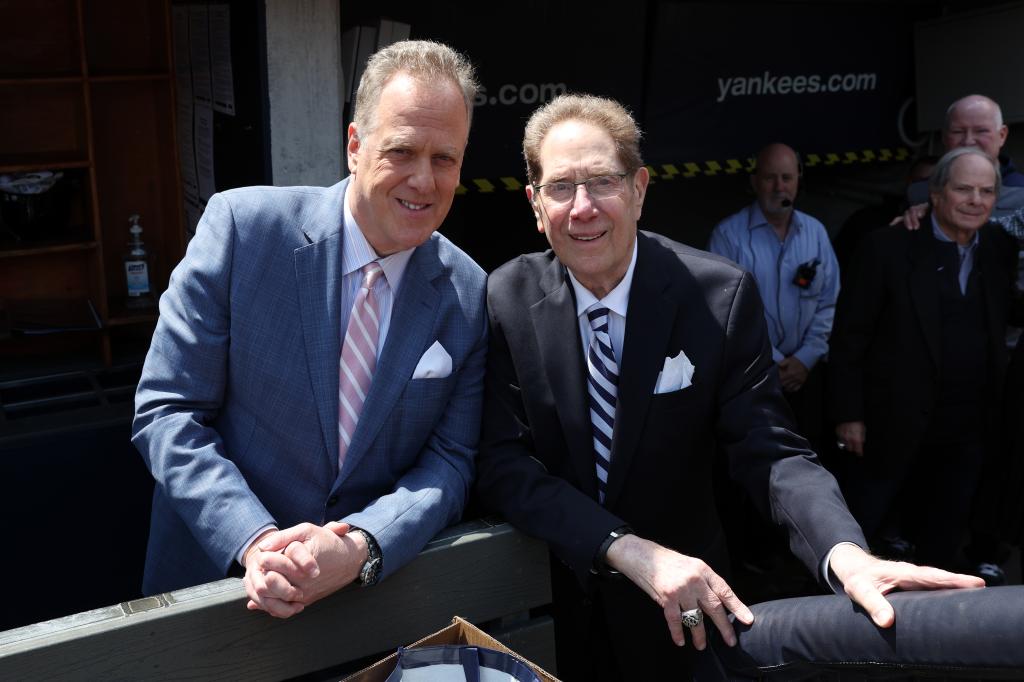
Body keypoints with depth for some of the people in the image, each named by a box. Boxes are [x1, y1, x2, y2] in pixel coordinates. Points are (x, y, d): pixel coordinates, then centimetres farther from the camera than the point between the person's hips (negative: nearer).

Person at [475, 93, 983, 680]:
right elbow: (502, 461, -18)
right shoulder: (507, 299, -14)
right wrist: (629, 550, -31)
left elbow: (770, 449, -18)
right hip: (545, 595, 0)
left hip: (680, 609, 0)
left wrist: (847, 554, -38)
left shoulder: (721, 296, -16)